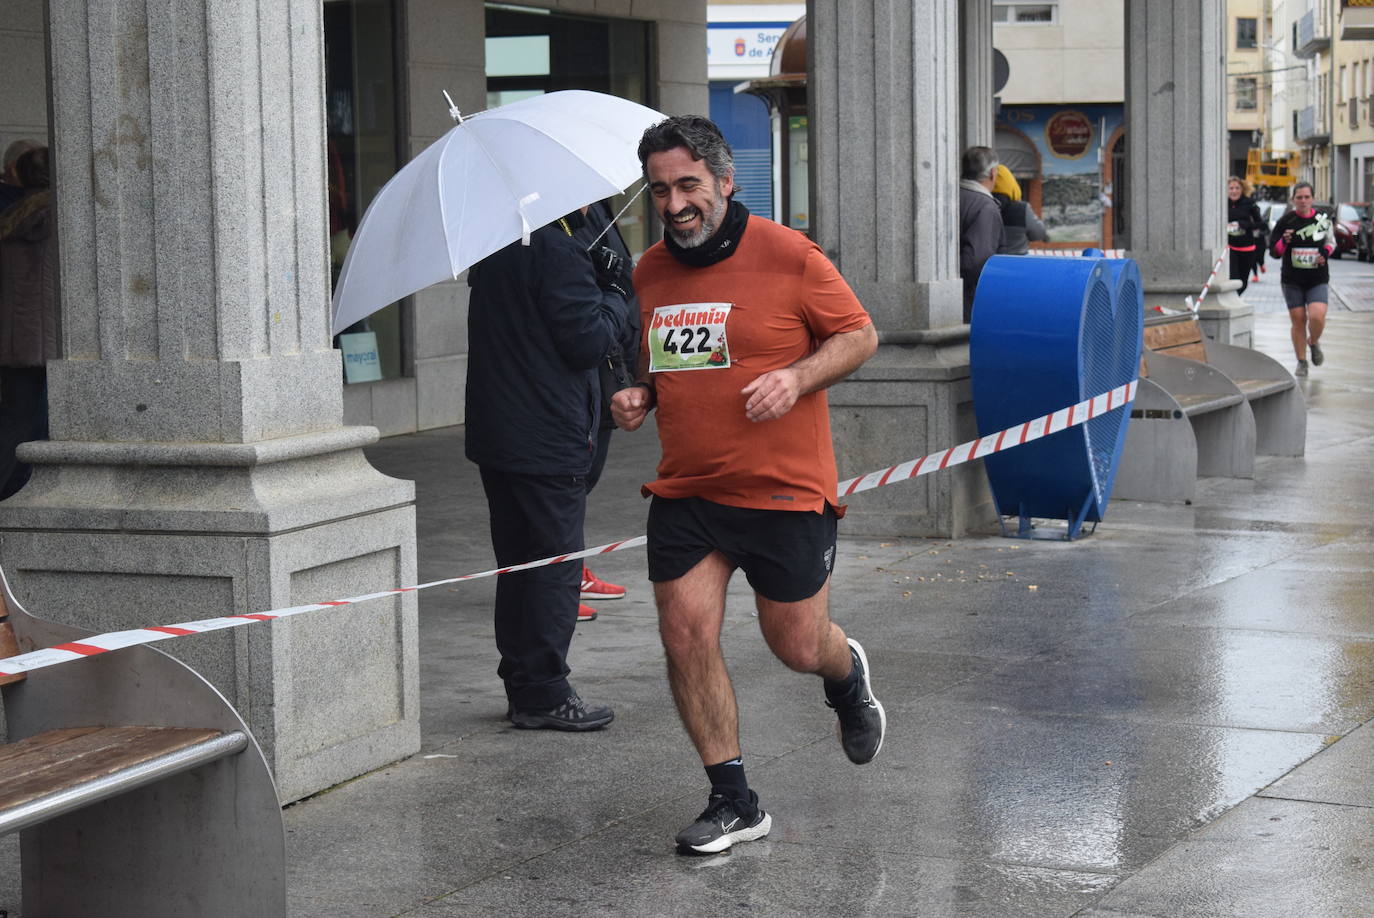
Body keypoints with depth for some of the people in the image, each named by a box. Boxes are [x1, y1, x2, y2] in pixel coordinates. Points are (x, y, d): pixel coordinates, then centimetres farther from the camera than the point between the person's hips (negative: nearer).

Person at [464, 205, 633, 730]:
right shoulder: (556, 249, -18)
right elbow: (586, 341, -18)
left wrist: (596, 288, 9)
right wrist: (616, 298, -1)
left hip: (495, 435, 9)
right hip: (550, 441, -9)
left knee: (517, 564, 14)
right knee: (555, 564, -1)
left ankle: (522, 688, 20)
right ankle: (545, 696, 1)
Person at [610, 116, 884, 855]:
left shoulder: (787, 255, -9)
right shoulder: (650, 272, 7)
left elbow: (859, 335, -2)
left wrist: (796, 378, -18)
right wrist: (639, 395, 3)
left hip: (785, 490, -4)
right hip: (684, 491, 4)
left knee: (797, 645, 5)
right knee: (685, 634, -6)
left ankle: (847, 678, 45)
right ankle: (734, 804, 7)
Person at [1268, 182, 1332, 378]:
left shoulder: (1322, 219, 2)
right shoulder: (1286, 221, -3)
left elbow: (1331, 241, 20)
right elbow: (1274, 252, 1)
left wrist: (1325, 253, -1)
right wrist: (1284, 242, -20)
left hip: (1318, 280, 0)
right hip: (1292, 280, 0)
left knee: (1317, 316, -17)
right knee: (1298, 320, 3)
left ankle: (1314, 343, 17)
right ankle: (1301, 362, 18)